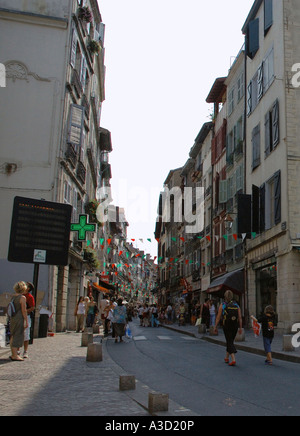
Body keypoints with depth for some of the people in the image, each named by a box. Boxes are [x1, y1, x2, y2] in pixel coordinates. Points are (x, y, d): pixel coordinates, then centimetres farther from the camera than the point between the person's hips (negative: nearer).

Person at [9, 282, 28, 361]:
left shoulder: (13, 297, 10)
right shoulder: (22, 297, -12)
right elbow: (24, 310, -14)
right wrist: (26, 321, -10)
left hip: (12, 319, 8)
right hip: (19, 319, -8)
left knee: (13, 337, 14)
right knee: (18, 337, -4)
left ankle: (13, 354, 21)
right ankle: (15, 356, -4)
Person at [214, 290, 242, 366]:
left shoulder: (222, 305, -4)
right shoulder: (236, 305, 4)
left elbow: (218, 317, -4)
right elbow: (240, 318, 0)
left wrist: (216, 327, 4)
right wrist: (240, 328, 4)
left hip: (226, 326, -4)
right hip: (235, 326, 4)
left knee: (230, 342, 0)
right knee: (230, 341, 19)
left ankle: (233, 359, -15)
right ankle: (226, 358, 32)